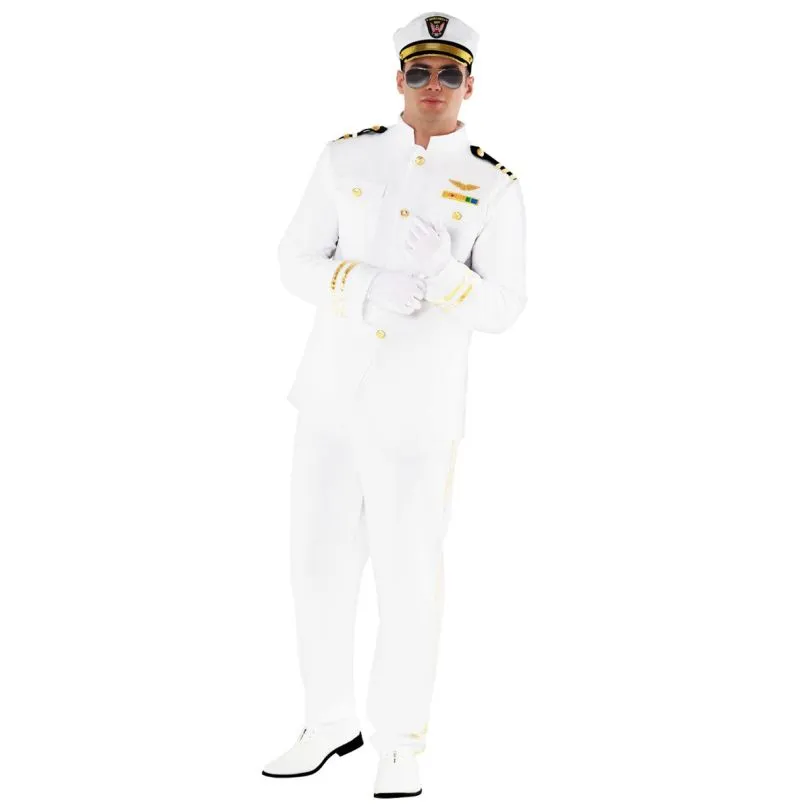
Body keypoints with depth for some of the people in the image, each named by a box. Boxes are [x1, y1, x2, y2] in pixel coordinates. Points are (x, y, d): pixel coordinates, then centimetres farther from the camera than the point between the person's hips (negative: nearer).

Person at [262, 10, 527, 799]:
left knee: (408, 579, 2)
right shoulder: (348, 158, 2)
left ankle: (400, 740, 23)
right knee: (320, 564, 9)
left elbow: (499, 311, -7)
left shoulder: (495, 188, -4)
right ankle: (331, 723, 29)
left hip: (418, 408, -3)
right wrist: (366, 289, -19)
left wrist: (441, 269, -27)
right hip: (332, 389, 3)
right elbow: (296, 263, 1)